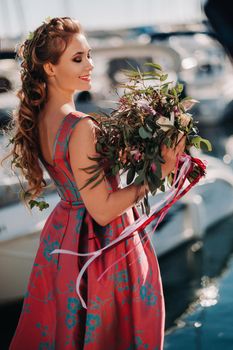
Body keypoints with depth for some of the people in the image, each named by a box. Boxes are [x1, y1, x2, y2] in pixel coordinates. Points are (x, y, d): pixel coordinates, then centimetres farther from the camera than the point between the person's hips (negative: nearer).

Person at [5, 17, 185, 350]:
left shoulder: (39, 118, 0)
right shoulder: (81, 128, -27)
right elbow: (103, 210, -24)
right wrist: (158, 172, -20)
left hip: (63, 232, 8)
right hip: (101, 244, -8)